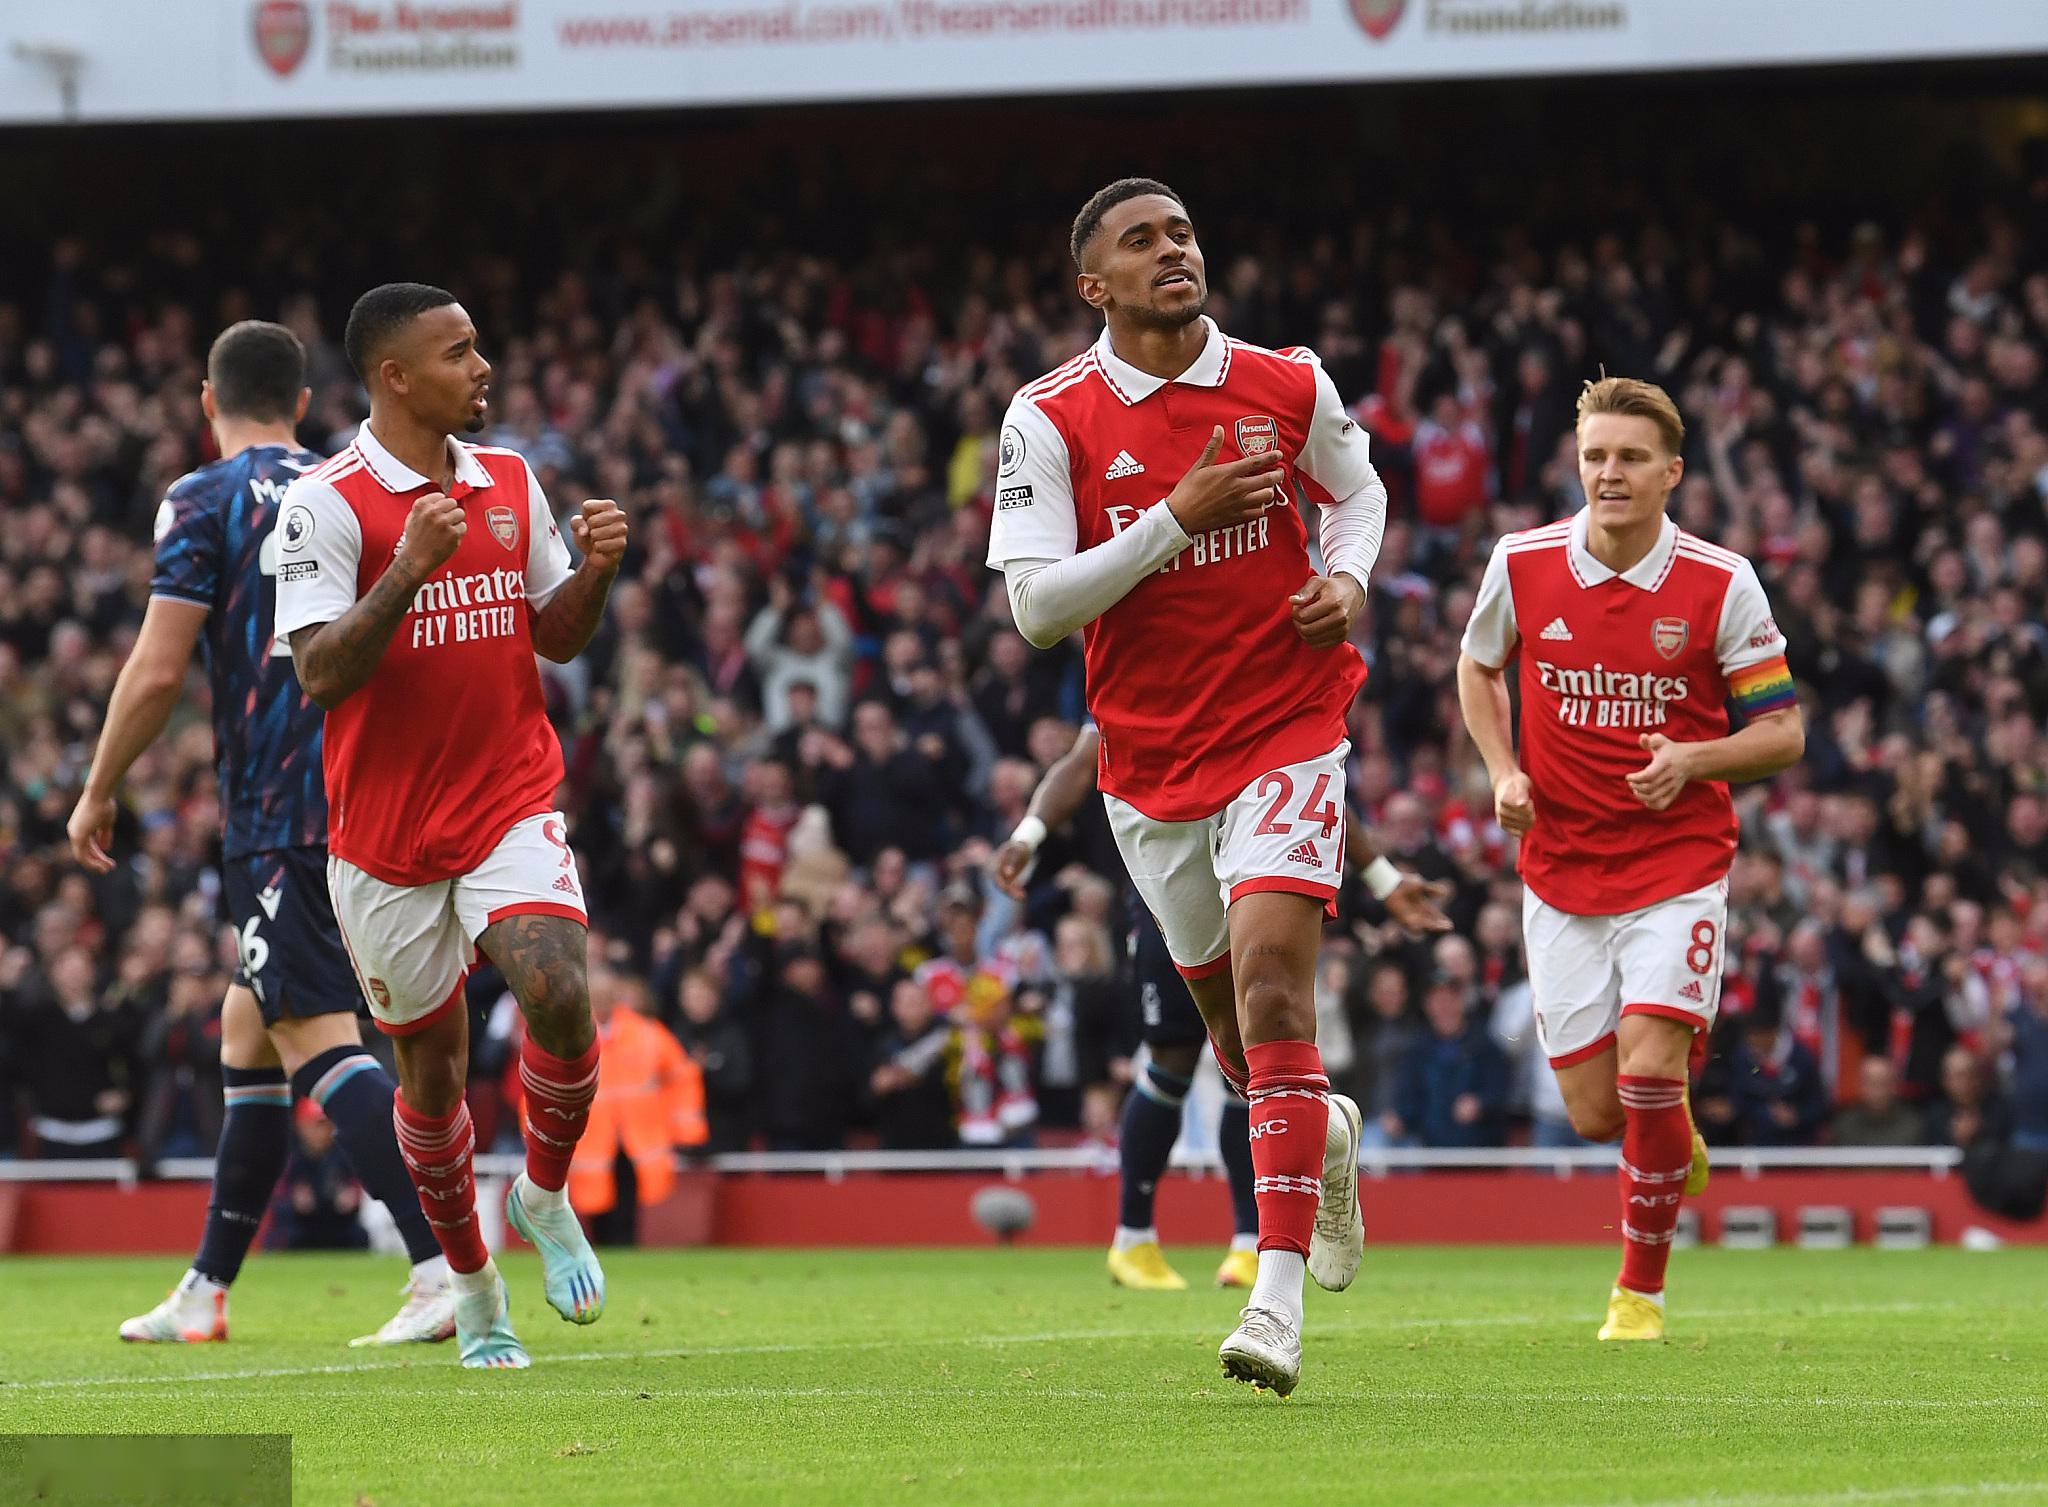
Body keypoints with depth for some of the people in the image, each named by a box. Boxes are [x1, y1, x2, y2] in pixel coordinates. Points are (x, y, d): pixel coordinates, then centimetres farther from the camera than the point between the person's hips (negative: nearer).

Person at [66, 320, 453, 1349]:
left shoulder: (205, 503, -4)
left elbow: (157, 670, -10)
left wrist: (97, 793, 2)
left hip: (276, 817, -7)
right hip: (366, 799, 7)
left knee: (318, 1040, -13)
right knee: (247, 1034, 17)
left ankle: (446, 1267, -27)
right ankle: (204, 1293, 22)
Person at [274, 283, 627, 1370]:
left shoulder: (510, 484, 8)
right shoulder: (326, 504, -10)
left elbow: (557, 638, 15)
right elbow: (318, 672, -17)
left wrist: (593, 569, -6)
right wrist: (410, 569, -29)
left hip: (512, 805, 3)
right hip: (386, 828, -3)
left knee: (558, 991, -22)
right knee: (431, 1064, 7)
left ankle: (544, 1196, 4)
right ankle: (471, 1285, 27)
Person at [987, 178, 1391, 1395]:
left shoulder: (1289, 386, -1)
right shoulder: (1052, 419, -7)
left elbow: (1358, 489, 20)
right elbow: (1035, 607, -13)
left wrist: (1349, 576, -2)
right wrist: (1176, 520, -21)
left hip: (1287, 732, -2)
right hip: (1151, 759, 2)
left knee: (1272, 981, -20)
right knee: (1238, 1032, 13)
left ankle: (1280, 1296, -24)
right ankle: (1329, 1136, 49)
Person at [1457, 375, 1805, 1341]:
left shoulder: (1722, 584, -9)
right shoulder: (1522, 565, -4)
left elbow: (1782, 732, -3)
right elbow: (1478, 665, 17)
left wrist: (1692, 761, -21)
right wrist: (1502, 772, 1)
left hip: (1679, 858, -2)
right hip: (1561, 871, 2)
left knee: (1647, 1071, -18)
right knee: (1594, 1113, 0)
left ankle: (1642, 1290, 1)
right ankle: (1673, 1131, 38)